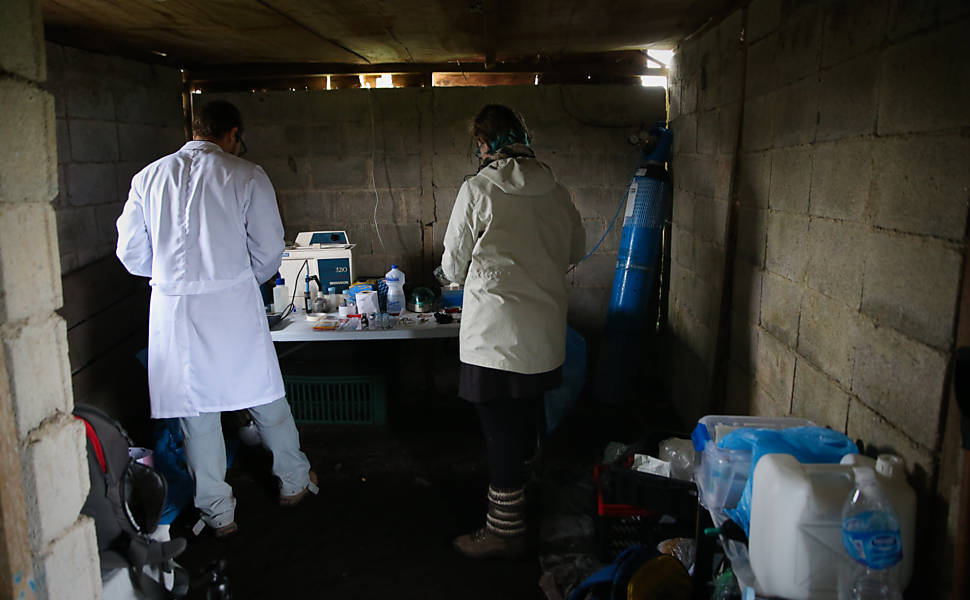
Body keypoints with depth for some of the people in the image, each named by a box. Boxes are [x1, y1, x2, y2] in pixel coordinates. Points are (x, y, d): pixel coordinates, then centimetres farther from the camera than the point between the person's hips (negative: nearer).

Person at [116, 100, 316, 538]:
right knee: (266, 399, 16)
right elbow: (269, 248, -5)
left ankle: (217, 513, 24)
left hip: (173, 306, 2)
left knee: (196, 411, 12)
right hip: (234, 304, -2)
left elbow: (131, 253, 8)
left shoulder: (149, 177, 6)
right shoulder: (246, 176, -4)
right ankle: (294, 482, 33)